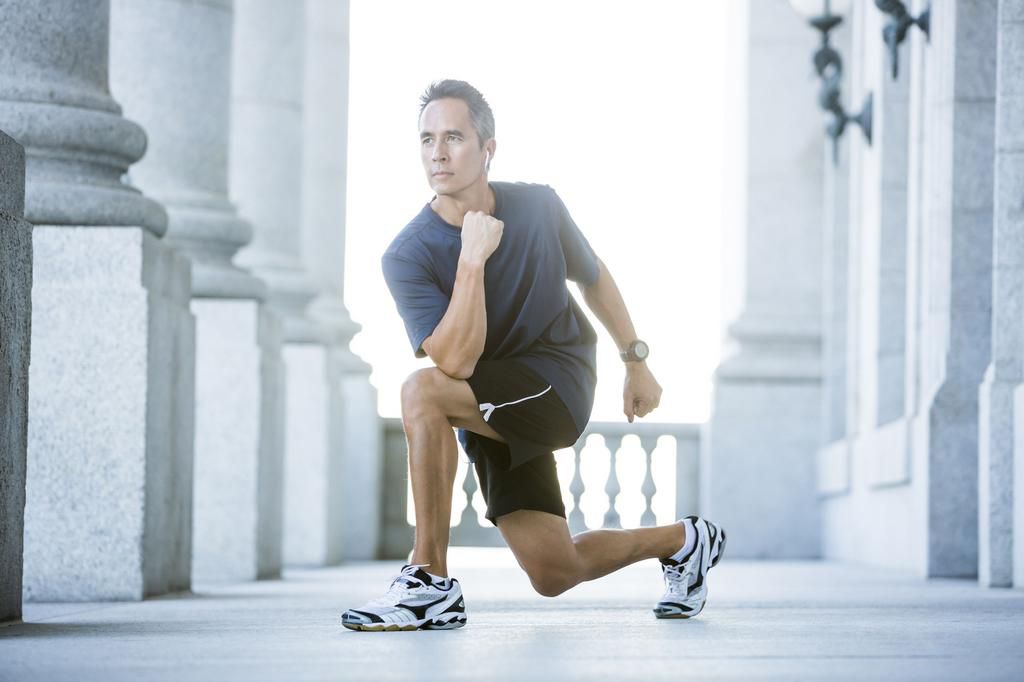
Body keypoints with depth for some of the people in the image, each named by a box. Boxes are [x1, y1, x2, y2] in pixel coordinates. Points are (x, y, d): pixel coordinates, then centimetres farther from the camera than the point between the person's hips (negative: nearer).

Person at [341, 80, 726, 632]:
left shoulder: (538, 207, -7)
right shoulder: (406, 257, -14)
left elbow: (593, 278, 13)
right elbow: (457, 361, -25)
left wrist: (636, 361, 16)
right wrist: (472, 259, -30)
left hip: (557, 382, -3)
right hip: (492, 417, 3)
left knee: (423, 392, -30)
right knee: (554, 574, 3)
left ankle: (430, 580, -22)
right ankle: (682, 541, 31)